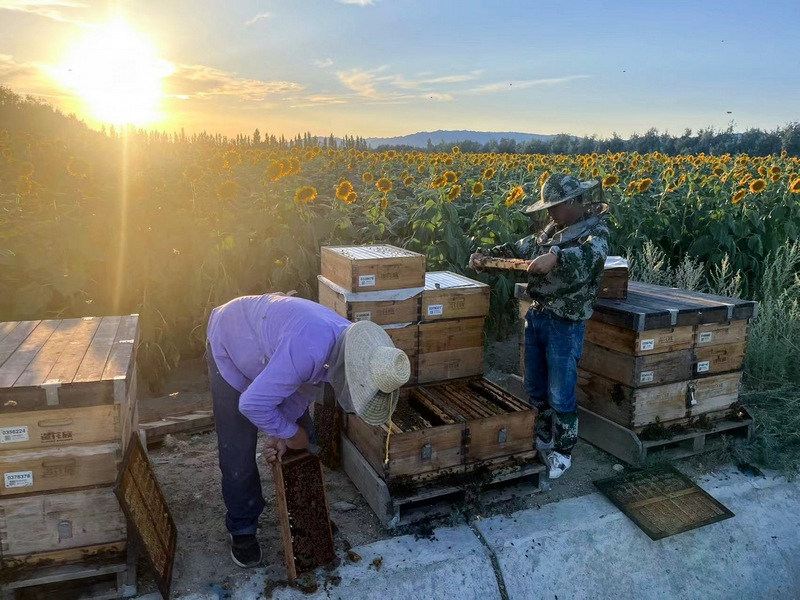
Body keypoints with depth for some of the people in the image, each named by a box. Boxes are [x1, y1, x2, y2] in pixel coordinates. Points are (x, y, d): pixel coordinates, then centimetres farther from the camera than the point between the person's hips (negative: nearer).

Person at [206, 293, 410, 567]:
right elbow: (253, 404, -38)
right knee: (238, 456, -4)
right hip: (230, 349, -7)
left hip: (269, 348, 7)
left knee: (305, 441, 8)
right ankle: (242, 529, 21)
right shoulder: (308, 350, -45)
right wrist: (288, 433, -22)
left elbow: (304, 387, -5)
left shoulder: (350, 344, -18)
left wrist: (280, 432, -12)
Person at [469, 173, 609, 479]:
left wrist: (556, 256, -50)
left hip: (565, 325, -7)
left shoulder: (595, 231, -11)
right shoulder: (552, 230, 11)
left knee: (560, 395, 5)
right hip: (535, 316, 8)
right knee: (535, 388, 19)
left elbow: (592, 253, -33)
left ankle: (562, 452, 24)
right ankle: (542, 439, 38)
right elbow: (520, 248, 17)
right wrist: (487, 254, 4)